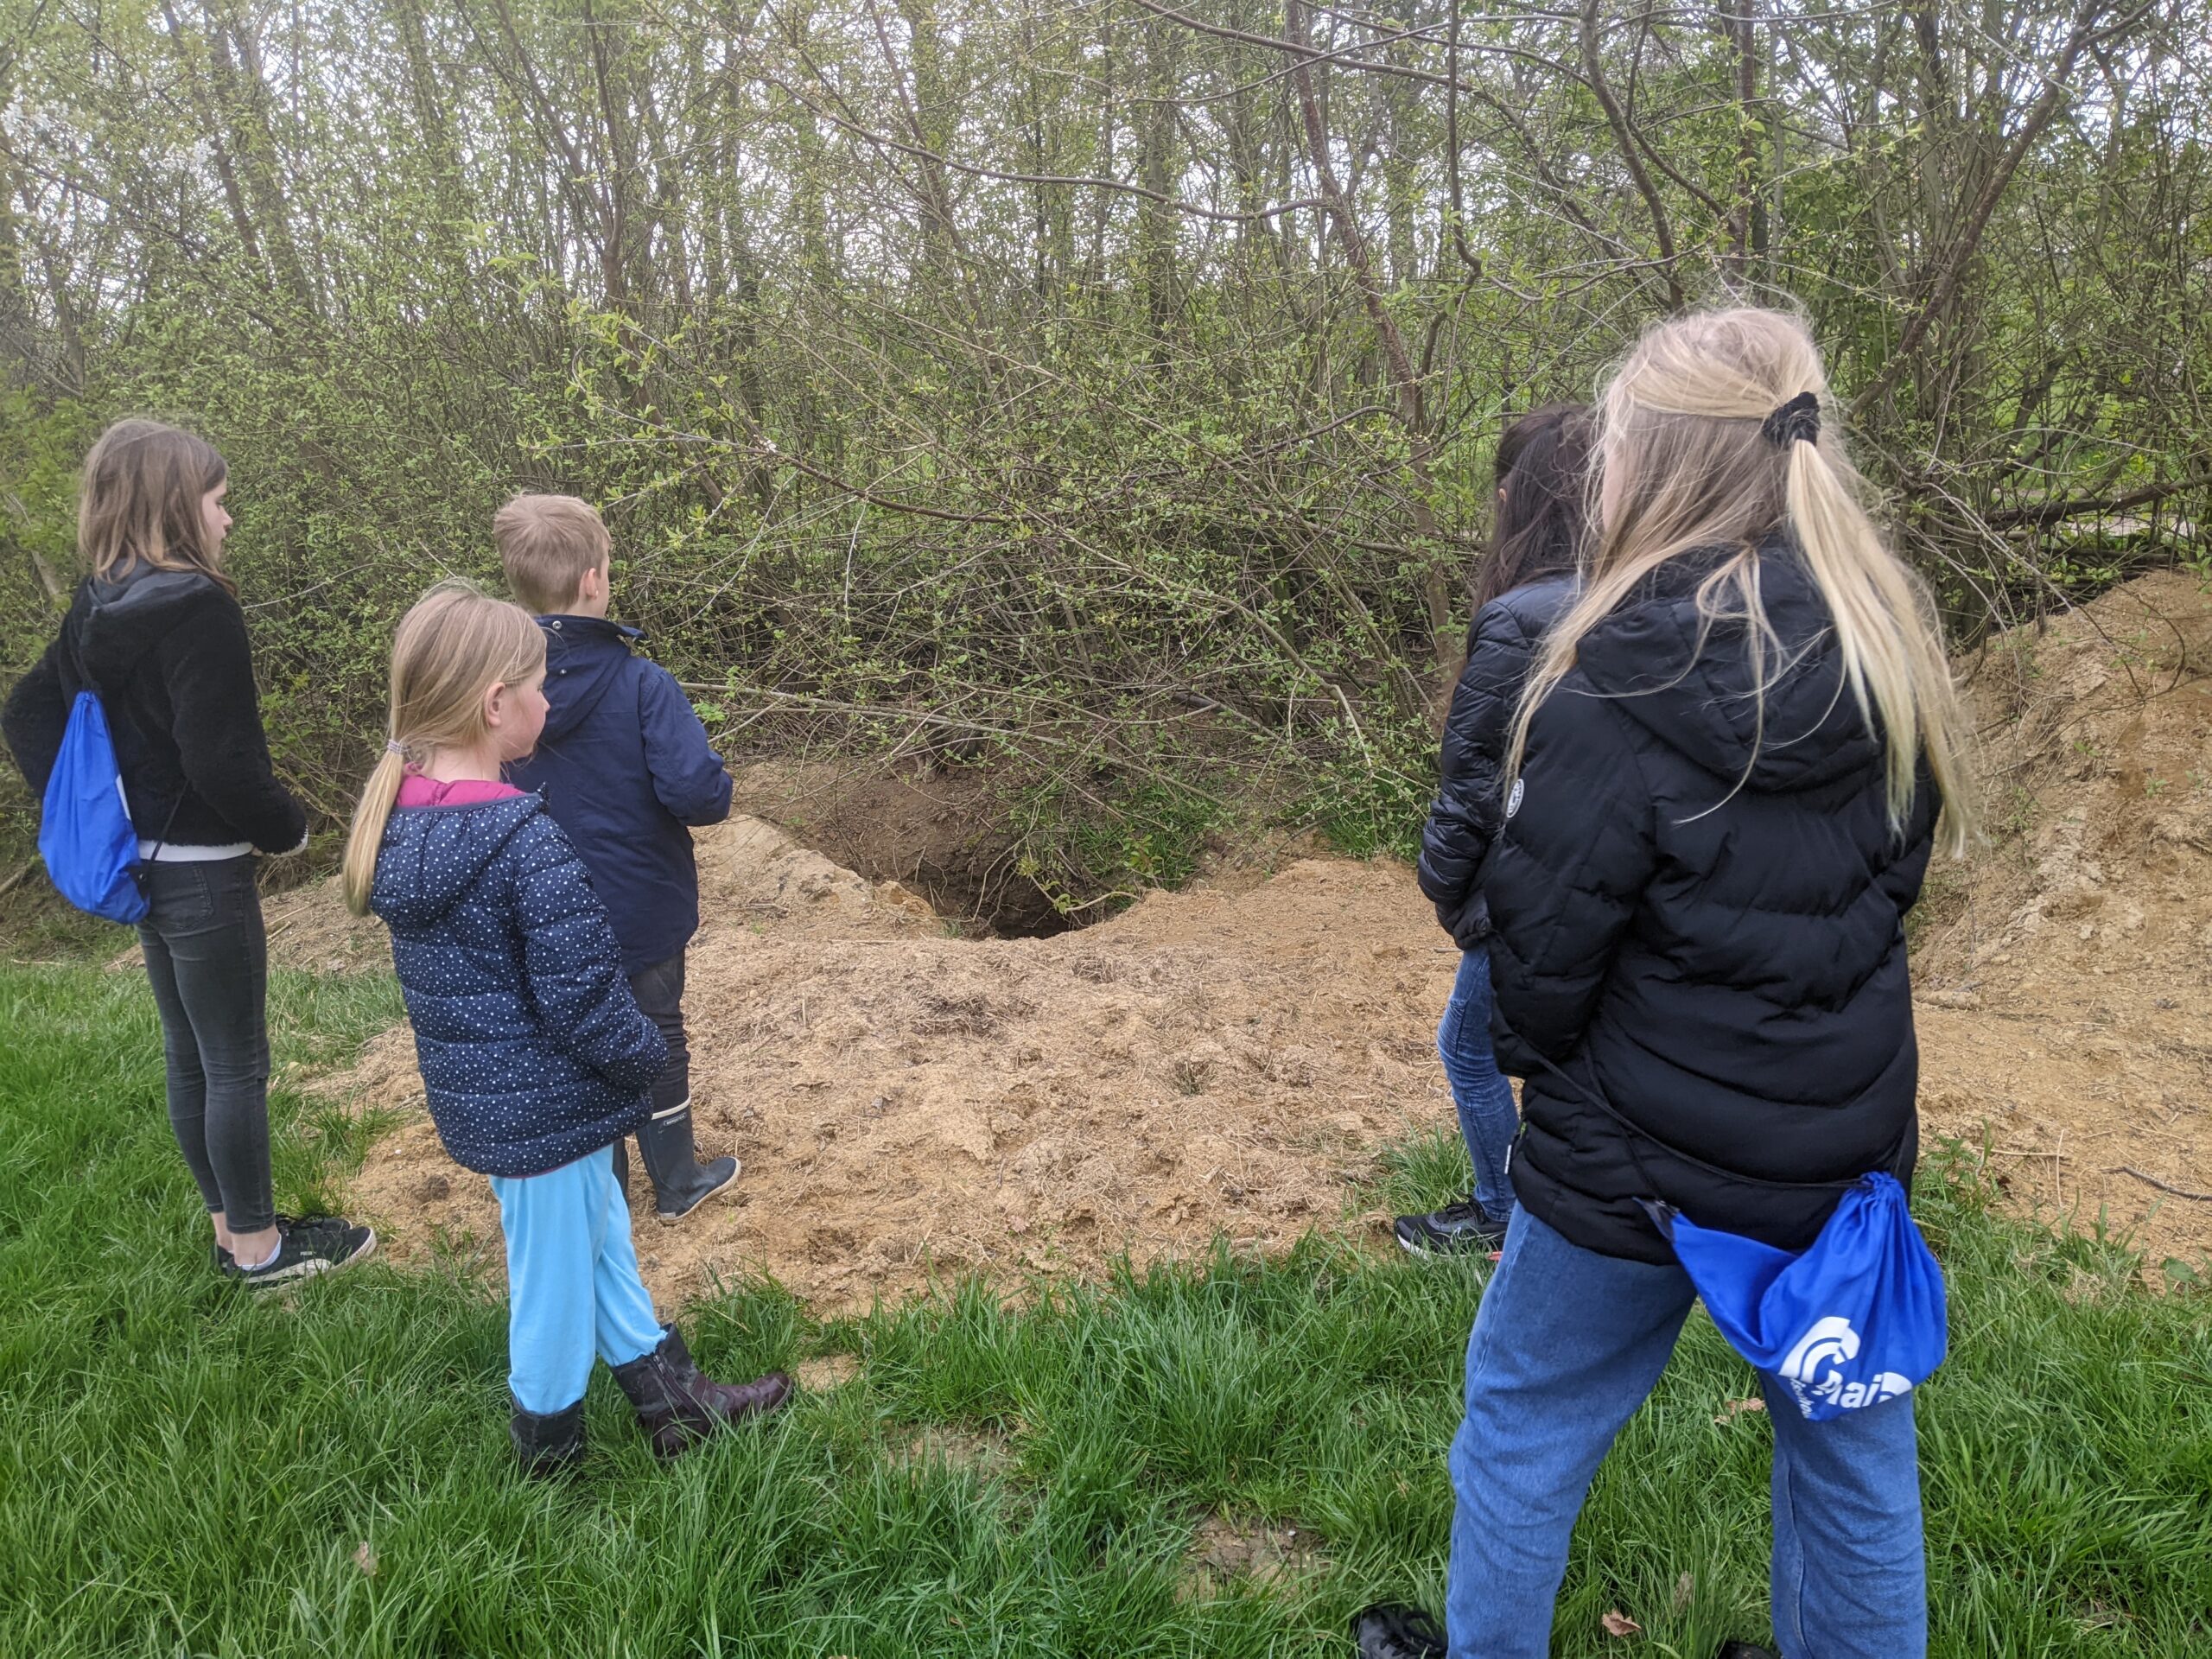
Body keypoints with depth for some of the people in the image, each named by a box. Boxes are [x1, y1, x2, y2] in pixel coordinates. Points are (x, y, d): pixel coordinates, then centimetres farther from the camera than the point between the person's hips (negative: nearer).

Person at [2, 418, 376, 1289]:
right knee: (236, 1064, 5)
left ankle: (231, 1227, 32)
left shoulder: (97, 608, 6)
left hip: (145, 863, 9)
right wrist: (286, 827, -9)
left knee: (188, 1057, 18)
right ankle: (260, 1247, 19)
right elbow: (222, 760, -26)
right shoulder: (196, 607, -21)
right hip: (204, 873, -9)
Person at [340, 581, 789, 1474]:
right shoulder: (527, 842, -28)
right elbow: (581, 996, -25)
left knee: (601, 1232, 23)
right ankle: (549, 1443, 34)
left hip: (473, 1088, 8)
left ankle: (668, 1397, 39)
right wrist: (645, 1055, -7)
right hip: (543, 1105, -8)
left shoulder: (401, 814, -2)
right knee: (555, 1268, 13)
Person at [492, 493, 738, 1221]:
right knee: (656, 1042, 15)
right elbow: (696, 789, -29)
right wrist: (704, 804, -7)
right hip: (640, 912, -3)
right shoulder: (641, 684, -22)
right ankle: (677, 1182, 32)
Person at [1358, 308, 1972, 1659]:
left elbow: (1540, 950, -16)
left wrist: (1538, 1055, 5)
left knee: (1523, 1432, 17)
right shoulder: (1891, 659, -5)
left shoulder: (1625, 687, -24)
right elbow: (1894, 878, 7)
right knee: (1852, 1450, 23)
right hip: (1849, 1144, 6)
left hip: (1643, 1165, -5)